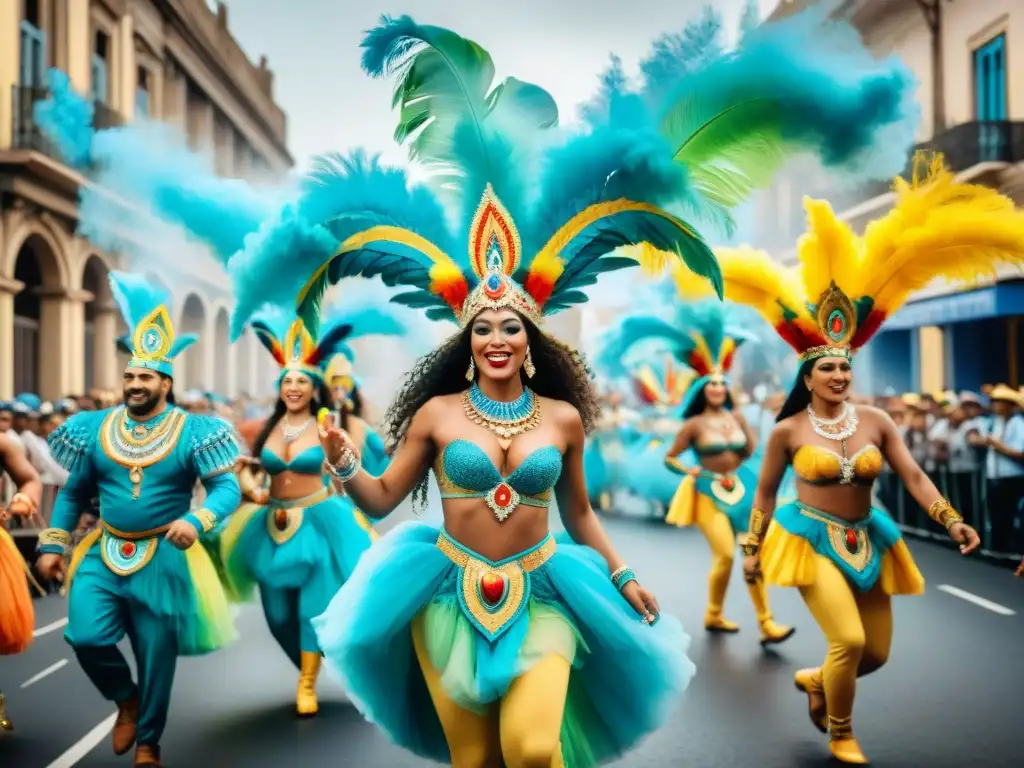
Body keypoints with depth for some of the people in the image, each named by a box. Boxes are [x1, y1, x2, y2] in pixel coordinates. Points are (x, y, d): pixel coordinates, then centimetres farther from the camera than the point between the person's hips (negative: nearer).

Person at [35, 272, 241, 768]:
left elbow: (228, 489, -14)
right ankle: (125, 698, 16)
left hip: (164, 559, -3)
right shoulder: (95, 428, 3)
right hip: (104, 554, 3)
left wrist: (197, 521, -32)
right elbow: (73, 491, 12)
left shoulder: (193, 431, -8)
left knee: (157, 658, 7)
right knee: (85, 637, -16)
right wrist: (53, 544, 7)